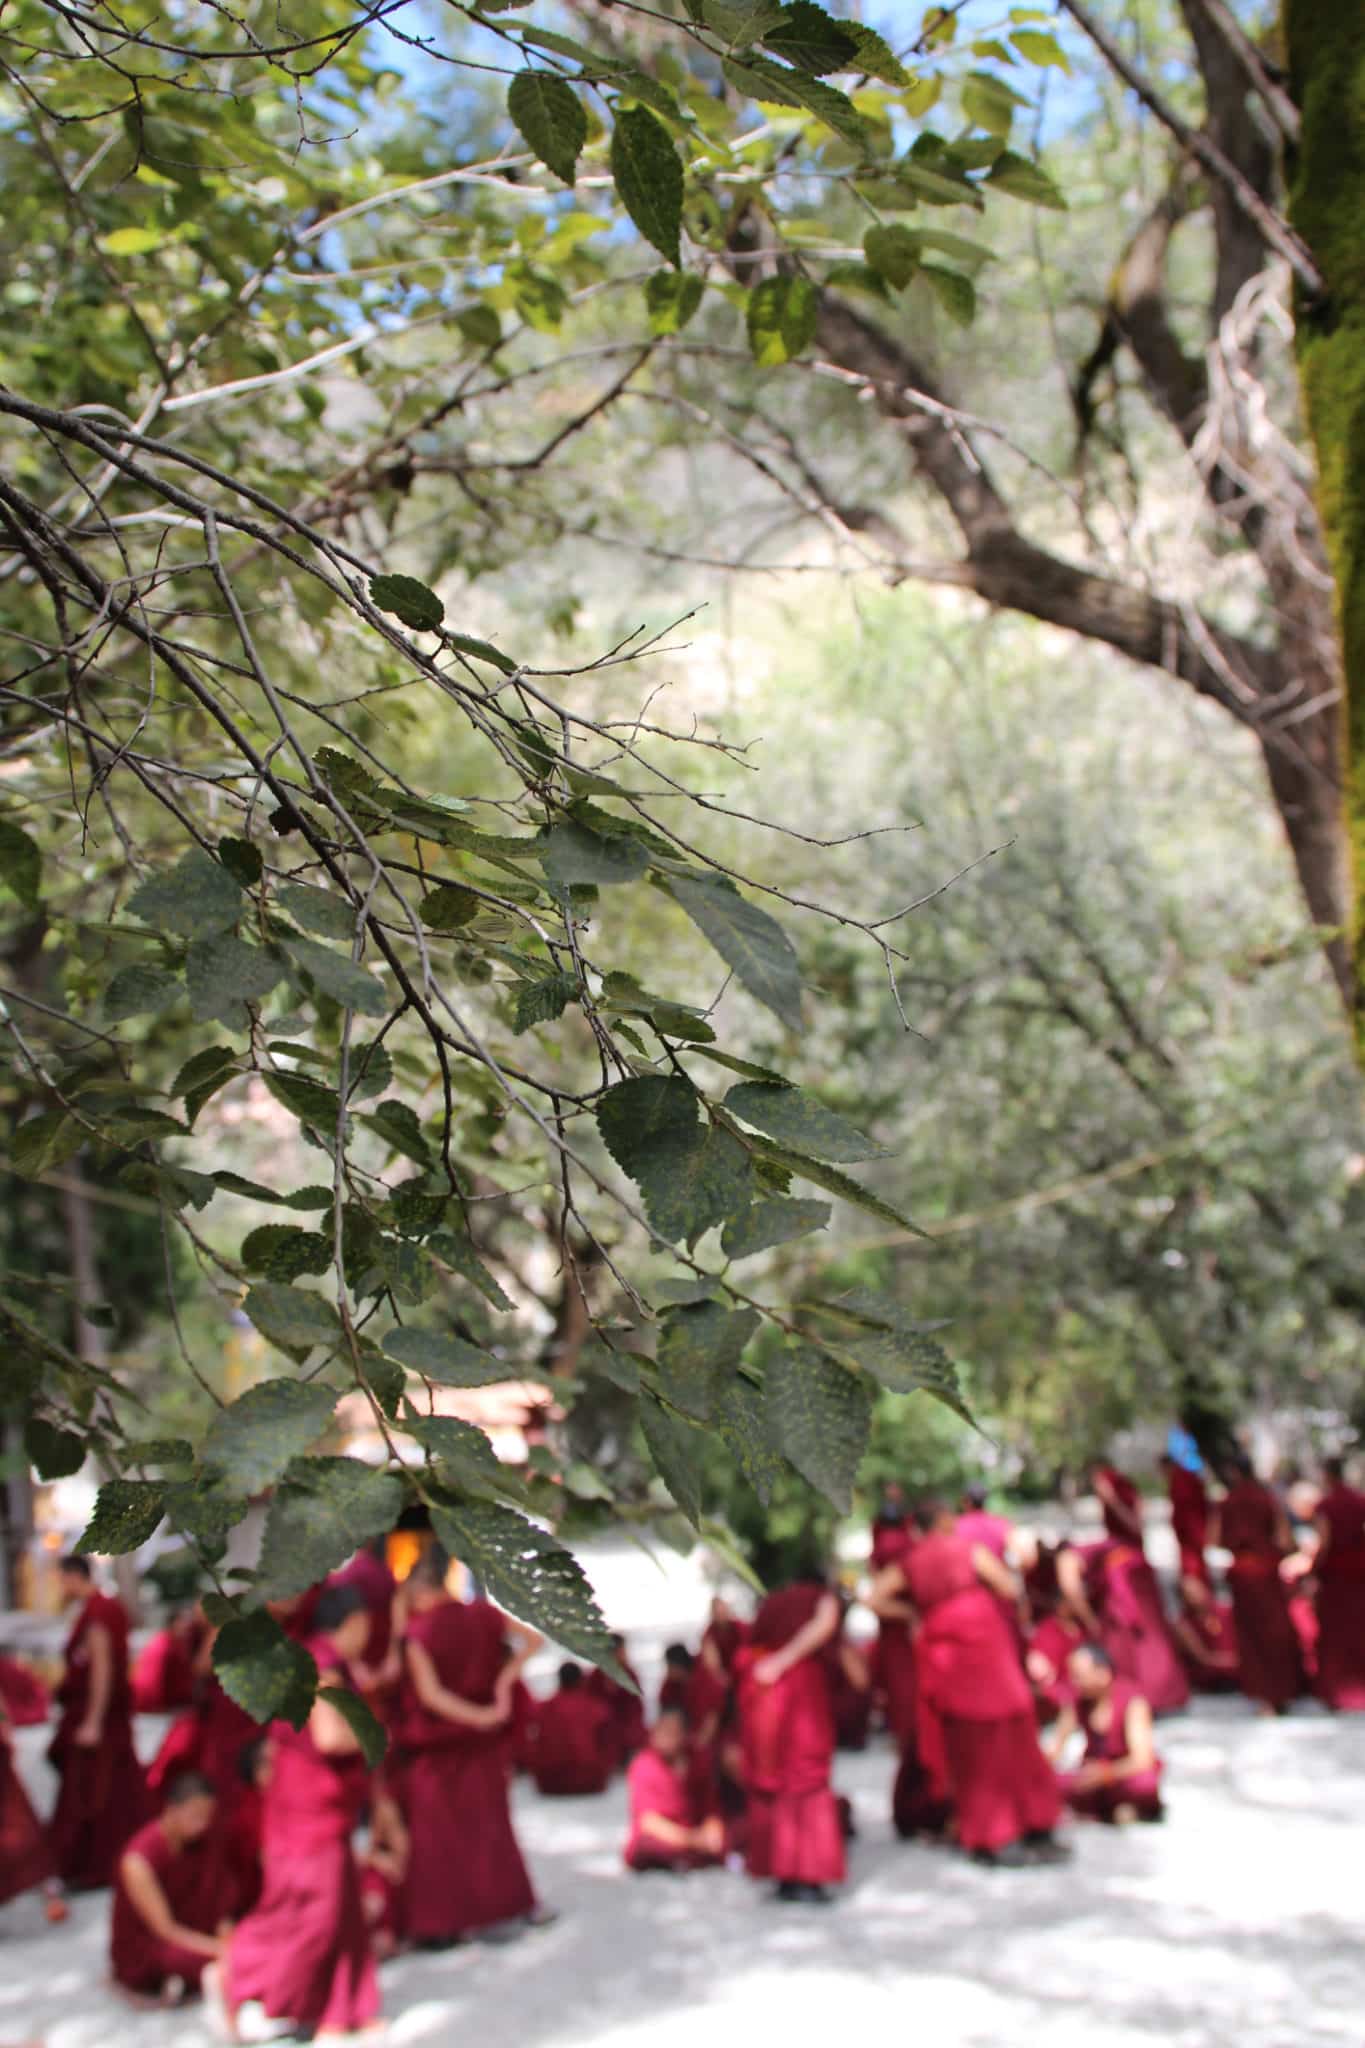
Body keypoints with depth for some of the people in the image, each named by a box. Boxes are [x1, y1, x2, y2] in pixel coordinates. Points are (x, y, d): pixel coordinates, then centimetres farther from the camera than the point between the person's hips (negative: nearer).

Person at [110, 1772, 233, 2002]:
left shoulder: (202, 1840, -8)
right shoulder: (138, 1860, -26)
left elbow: (219, 1900, -4)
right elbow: (166, 1931, -24)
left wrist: (227, 1937, -21)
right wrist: (222, 1949, -28)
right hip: (139, 1952, -7)